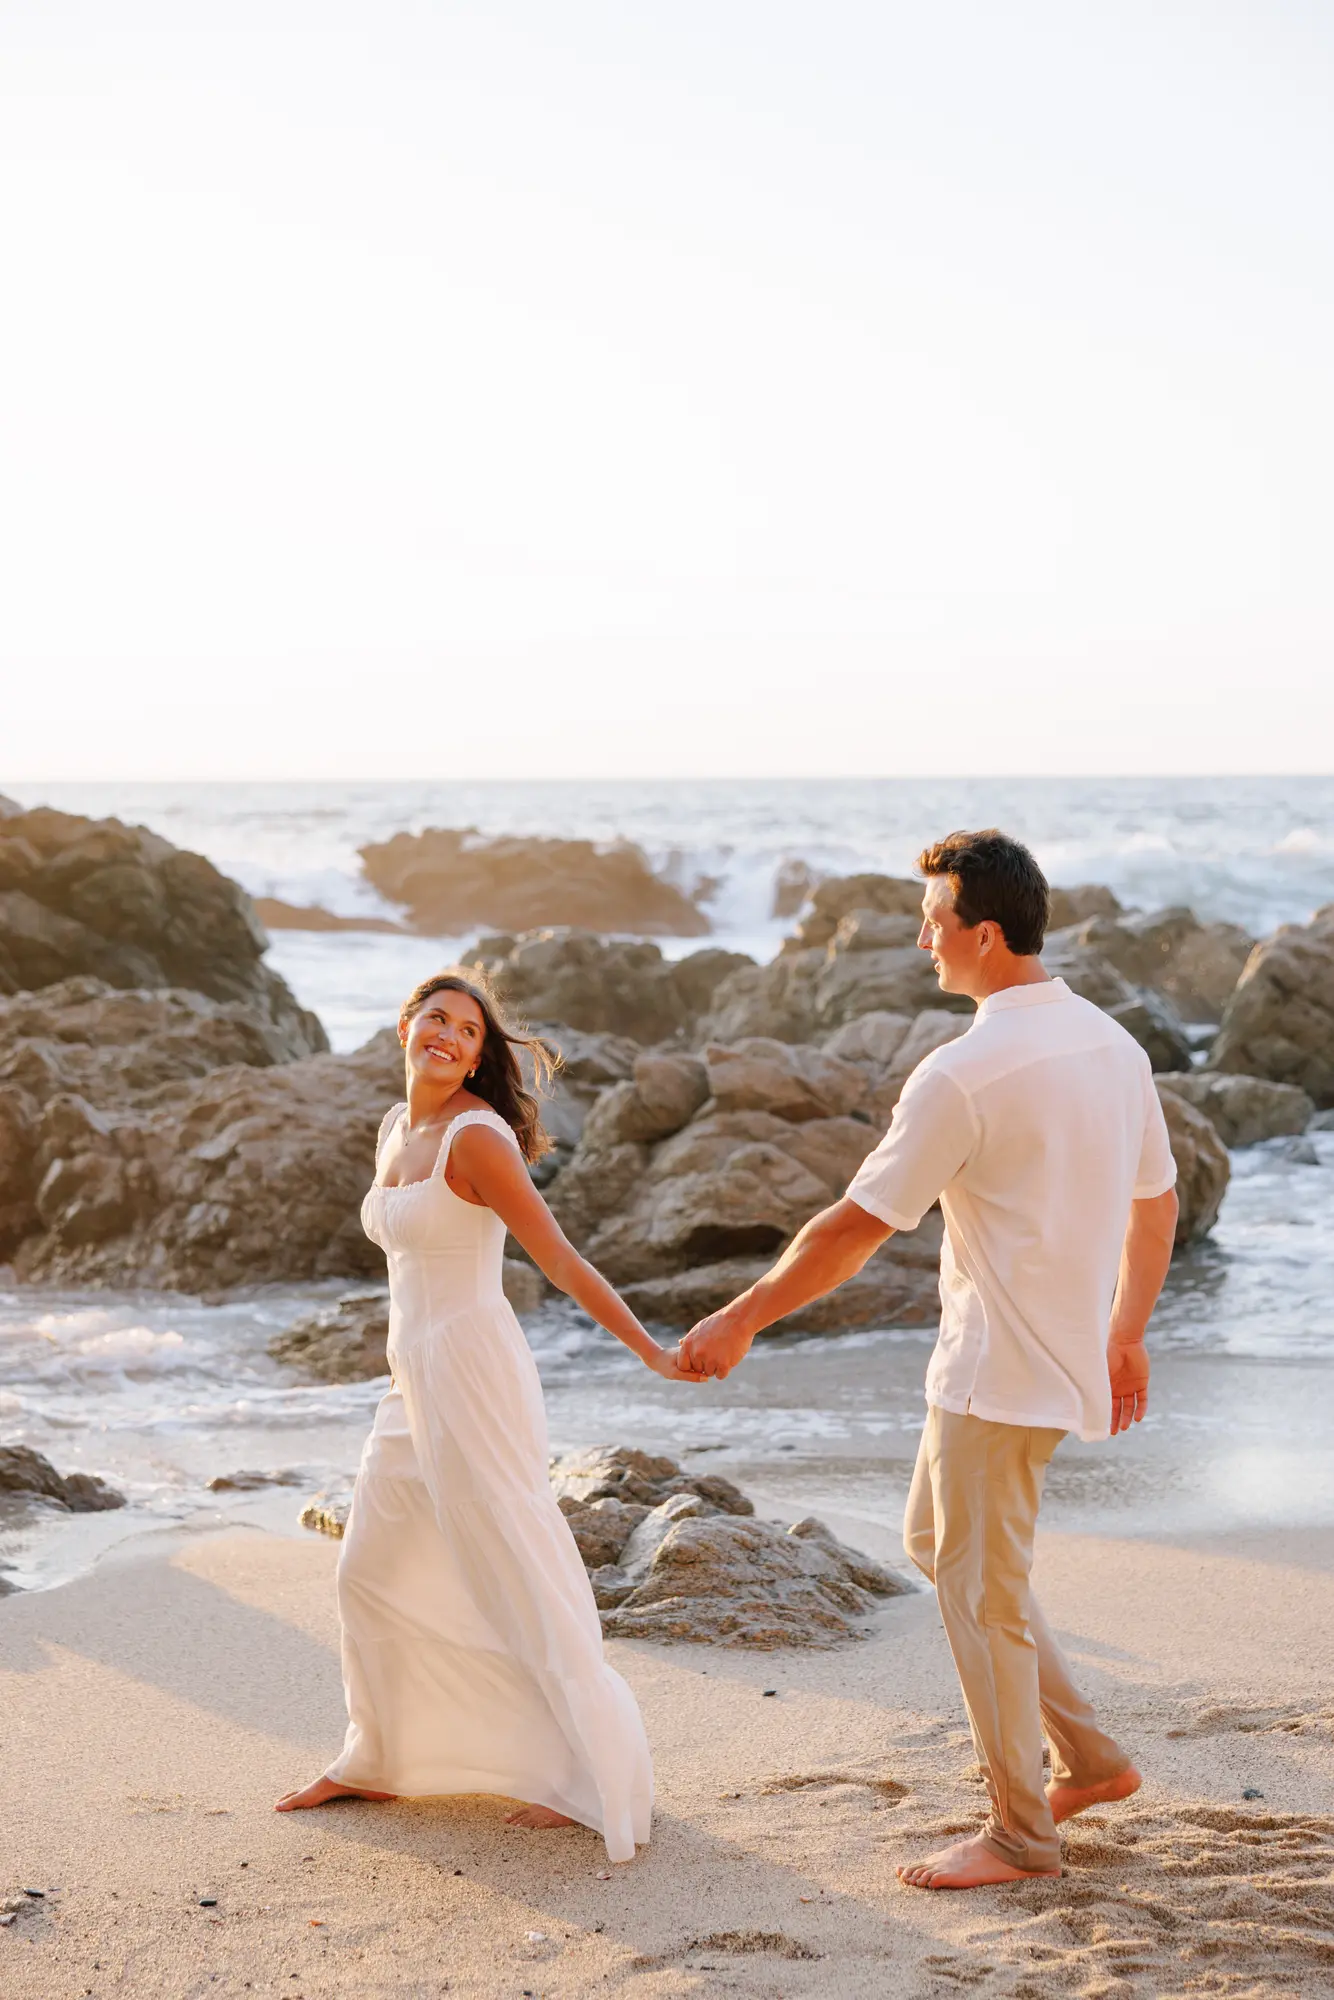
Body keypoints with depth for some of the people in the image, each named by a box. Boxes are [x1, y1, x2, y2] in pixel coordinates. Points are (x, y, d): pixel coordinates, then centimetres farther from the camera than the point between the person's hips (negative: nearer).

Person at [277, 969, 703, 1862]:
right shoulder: (396, 1129, 11)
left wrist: (651, 1350, -22)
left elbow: (561, 1260, -17)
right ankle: (380, 1763, 32)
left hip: (469, 1369, -9)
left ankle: (601, 1777, 4)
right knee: (372, 1573, 16)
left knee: (519, 1573, -5)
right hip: (413, 1379, 9)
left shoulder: (475, 1136, -15)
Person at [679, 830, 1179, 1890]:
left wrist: (740, 1320, -9)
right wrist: (1126, 1336, 25)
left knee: (981, 1595, 3)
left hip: (1001, 1373, -9)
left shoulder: (965, 1073, -21)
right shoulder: (1113, 1043, 5)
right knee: (935, 1542, 22)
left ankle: (1022, 1835, 16)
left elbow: (856, 1227, -18)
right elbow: (1156, 1201, 14)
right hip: (1069, 1355, 9)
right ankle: (1089, 1758, 25)